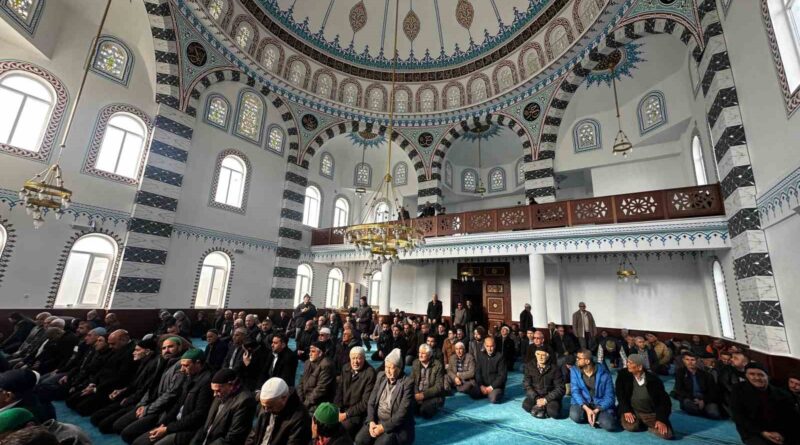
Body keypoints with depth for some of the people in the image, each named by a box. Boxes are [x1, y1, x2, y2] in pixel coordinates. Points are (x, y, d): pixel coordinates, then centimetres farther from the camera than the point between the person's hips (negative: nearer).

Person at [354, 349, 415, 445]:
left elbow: (403, 412, -18)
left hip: (397, 426, -5)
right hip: (376, 420, 5)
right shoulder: (381, 376, 3)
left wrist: (383, 427, -19)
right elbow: (371, 402, 3)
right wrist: (371, 422, -11)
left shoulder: (407, 382, -15)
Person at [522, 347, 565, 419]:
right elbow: (526, 384, -4)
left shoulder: (555, 368, -10)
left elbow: (560, 389, -10)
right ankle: (540, 407, -1)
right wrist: (536, 399, -18)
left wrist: (546, 399, -20)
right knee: (526, 405, -27)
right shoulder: (529, 366, -5)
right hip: (534, 396, 2)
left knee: (553, 412, -31)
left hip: (550, 397, -1)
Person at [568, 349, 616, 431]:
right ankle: (596, 419, 2)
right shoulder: (574, 370, -5)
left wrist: (596, 411, -20)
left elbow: (609, 396, -8)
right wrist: (587, 409, -24)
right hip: (582, 403, 2)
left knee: (610, 425, -29)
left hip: (601, 404, -2)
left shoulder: (603, 373, -10)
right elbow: (575, 391, -10)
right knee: (575, 416, -28)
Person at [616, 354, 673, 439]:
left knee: (666, 434, -20)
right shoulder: (623, 374, -10)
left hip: (651, 414, 1)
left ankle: (649, 426, 12)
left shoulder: (653, 379, -13)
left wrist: (661, 420, -16)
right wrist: (626, 410, -16)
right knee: (630, 426, -28)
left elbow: (664, 400, -8)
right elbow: (620, 394, -6)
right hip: (632, 411, -1)